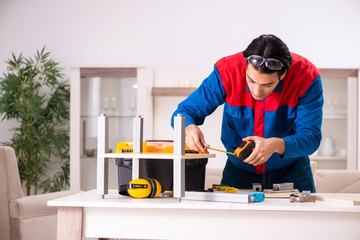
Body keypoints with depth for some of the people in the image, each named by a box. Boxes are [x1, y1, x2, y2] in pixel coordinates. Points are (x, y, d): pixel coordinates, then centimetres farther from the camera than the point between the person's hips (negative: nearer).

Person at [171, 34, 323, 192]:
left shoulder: (306, 77, -22)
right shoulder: (227, 71, -20)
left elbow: (311, 136, -22)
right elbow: (185, 111, -13)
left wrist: (276, 145, -42)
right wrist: (189, 128, -37)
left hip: (291, 169, -1)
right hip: (239, 170, 1)